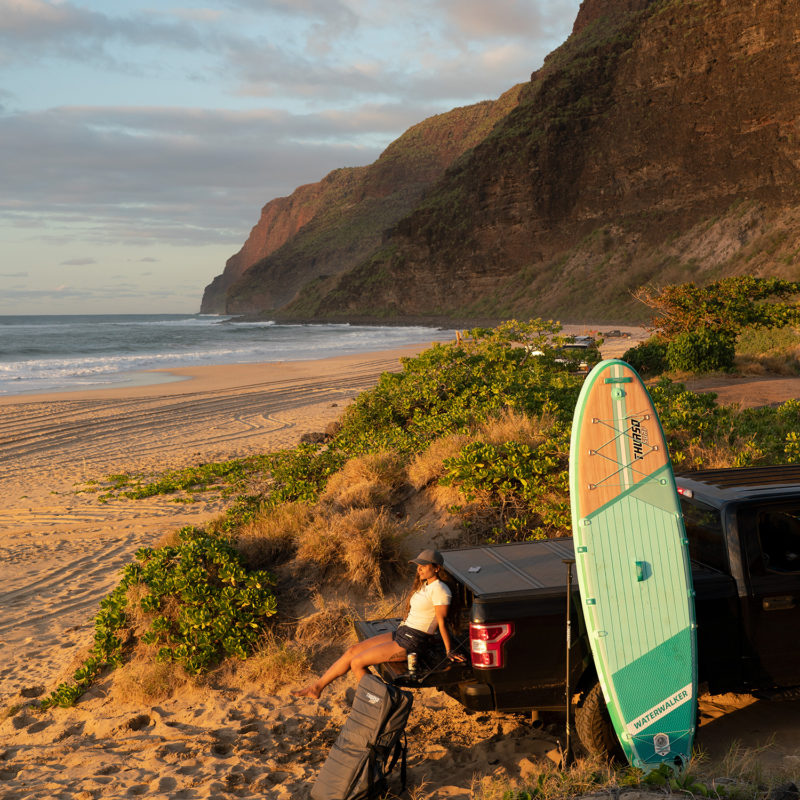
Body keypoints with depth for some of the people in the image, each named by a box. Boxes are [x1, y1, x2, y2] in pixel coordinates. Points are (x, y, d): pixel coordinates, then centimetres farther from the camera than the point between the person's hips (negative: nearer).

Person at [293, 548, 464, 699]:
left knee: (357, 663, -11)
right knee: (351, 651, 2)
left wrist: (450, 652, -15)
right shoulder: (424, 585, 13)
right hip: (400, 634, 10)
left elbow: (442, 621, -17)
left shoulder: (439, 590, -16)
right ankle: (317, 687, 8)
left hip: (411, 643, -9)